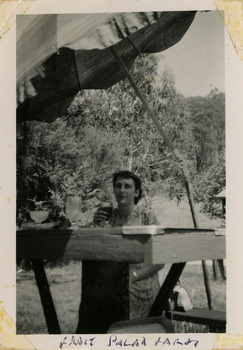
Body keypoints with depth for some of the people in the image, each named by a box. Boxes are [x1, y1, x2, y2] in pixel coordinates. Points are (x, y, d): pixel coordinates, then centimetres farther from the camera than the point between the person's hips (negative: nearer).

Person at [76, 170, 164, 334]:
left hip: (140, 289, -3)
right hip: (110, 288, 3)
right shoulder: (108, 216, 11)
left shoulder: (147, 218, 0)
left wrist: (133, 276, -16)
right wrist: (97, 226, -4)